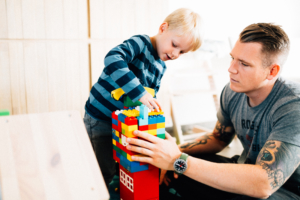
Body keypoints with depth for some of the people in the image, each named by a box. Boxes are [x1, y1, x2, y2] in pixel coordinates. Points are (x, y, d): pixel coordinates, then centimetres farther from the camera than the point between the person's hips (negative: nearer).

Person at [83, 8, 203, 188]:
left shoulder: (161, 68, 9)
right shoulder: (141, 43, -16)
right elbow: (112, 59, -35)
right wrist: (139, 92, -40)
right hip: (100, 118, -8)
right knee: (105, 173, -3)